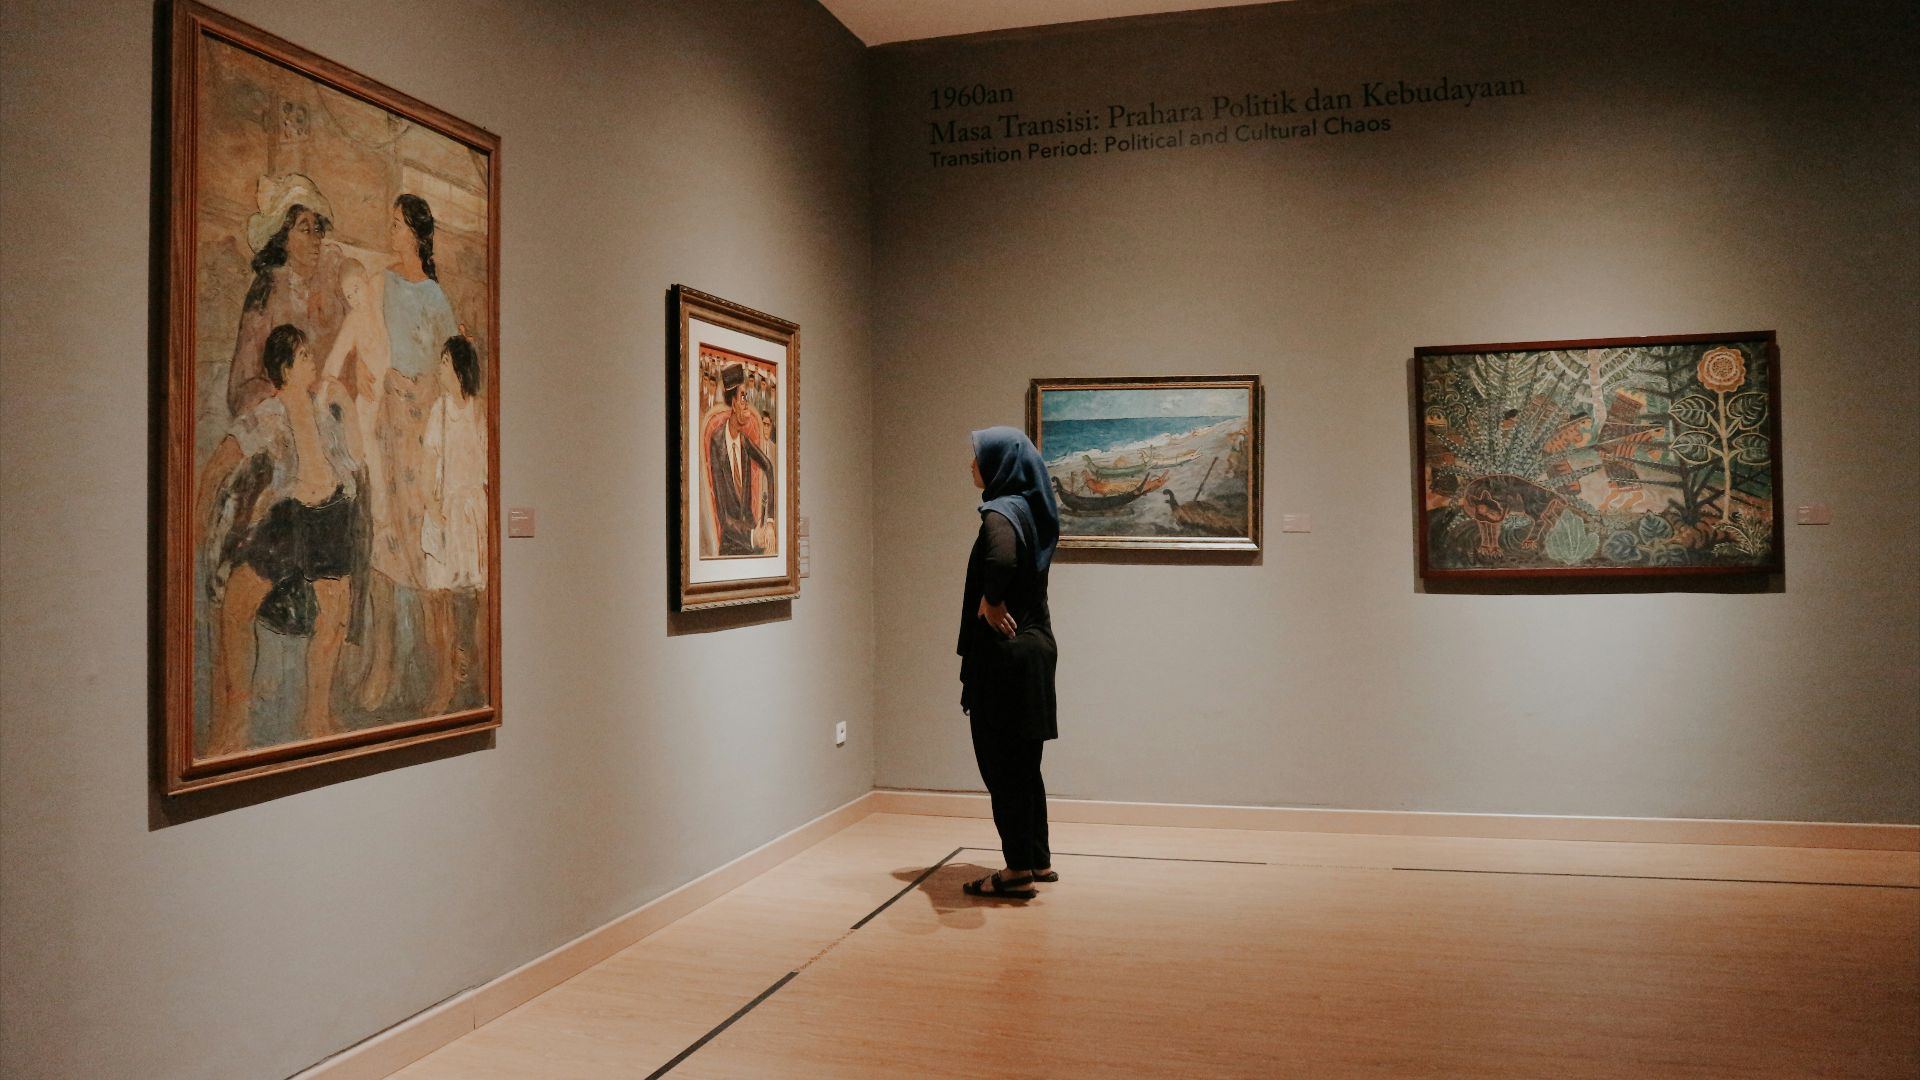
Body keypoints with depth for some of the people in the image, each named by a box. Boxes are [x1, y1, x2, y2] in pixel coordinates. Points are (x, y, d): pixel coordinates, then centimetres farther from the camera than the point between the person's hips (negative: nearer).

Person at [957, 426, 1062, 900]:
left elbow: (1001, 559, -38)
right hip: (1034, 644, 9)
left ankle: (1018, 871, 8)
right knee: (1022, 761, 17)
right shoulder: (1031, 509, 10)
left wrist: (990, 602, -22)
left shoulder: (1000, 512, -17)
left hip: (1004, 653, -9)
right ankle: (1038, 860, 25)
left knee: (1001, 763, 1)